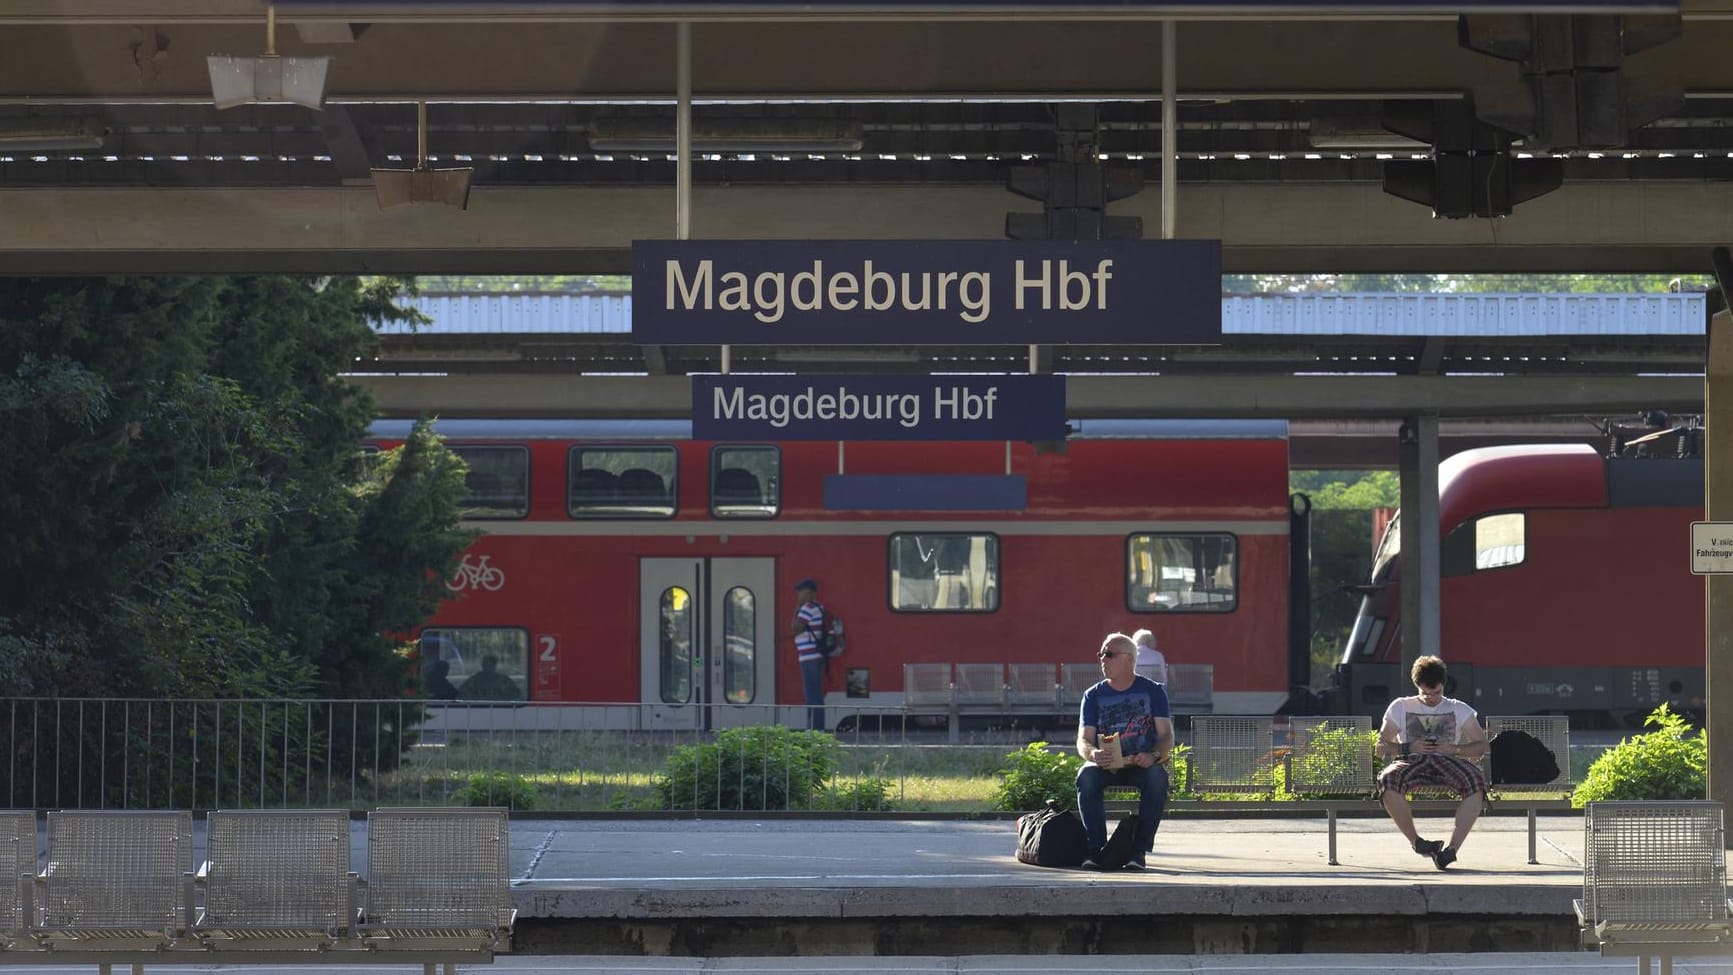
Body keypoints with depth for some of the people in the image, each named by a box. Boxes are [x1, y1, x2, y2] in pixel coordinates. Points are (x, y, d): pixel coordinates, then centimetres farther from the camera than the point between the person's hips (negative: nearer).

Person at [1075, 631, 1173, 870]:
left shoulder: (1153, 691, 5)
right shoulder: (1094, 695, 9)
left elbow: (1167, 735, -3)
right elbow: (1083, 740, 0)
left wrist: (1154, 755, -26)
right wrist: (1093, 754, -25)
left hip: (1142, 765, -1)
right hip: (1106, 764, 1)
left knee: (1157, 777, -35)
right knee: (1086, 776, -32)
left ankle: (1139, 850, -30)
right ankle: (1096, 848, -28)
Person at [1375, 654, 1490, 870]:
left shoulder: (1459, 710, 18)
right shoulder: (1400, 708, 18)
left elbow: (1481, 746, 12)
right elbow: (1381, 747, 15)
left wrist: (1454, 749, -7)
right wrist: (1408, 748, -4)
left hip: (1448, 762, 0)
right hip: (1412, 762, 0)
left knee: (1476, 780, -36)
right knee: (1387, 780, -38)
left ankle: (1452, 847, -39)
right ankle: (1416, 841, -23)